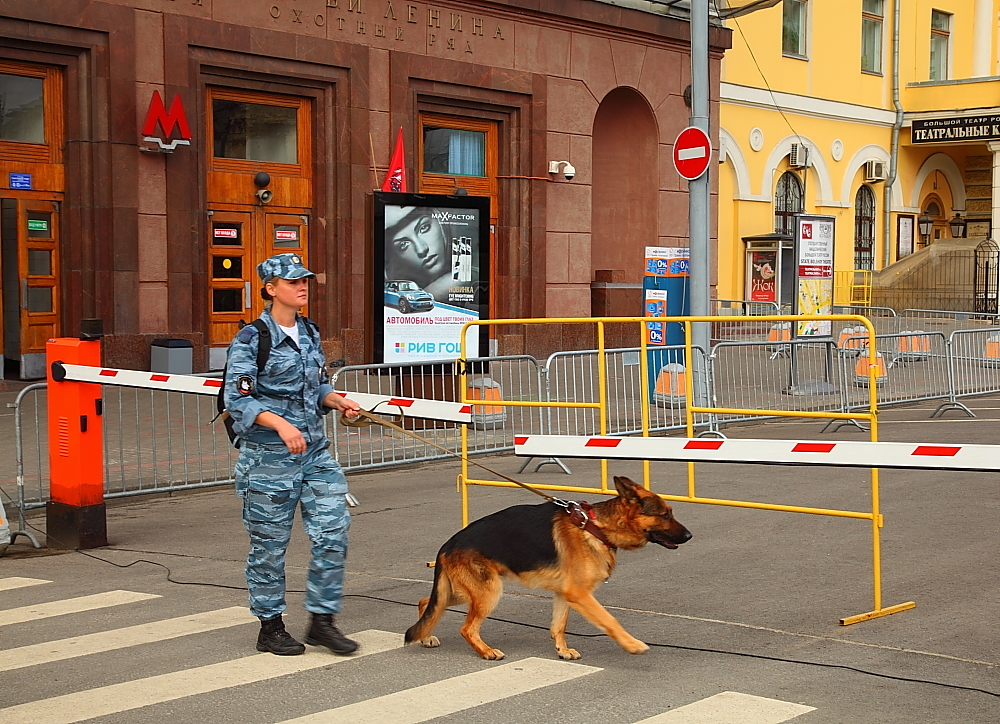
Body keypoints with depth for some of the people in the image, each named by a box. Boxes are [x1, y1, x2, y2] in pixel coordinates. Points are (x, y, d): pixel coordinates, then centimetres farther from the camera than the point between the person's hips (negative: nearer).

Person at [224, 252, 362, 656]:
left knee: (333, 533, 0)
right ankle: (270, 627, 19)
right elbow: (237, 399, -16)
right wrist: (281, 424, -29)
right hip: (269, 456, -6)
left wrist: (338, 402, 0)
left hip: (314, 450, 6)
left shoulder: (309, 334, 11)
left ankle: (322, 621, 13)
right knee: (270, 545, 5)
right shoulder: (252, 340, -10)